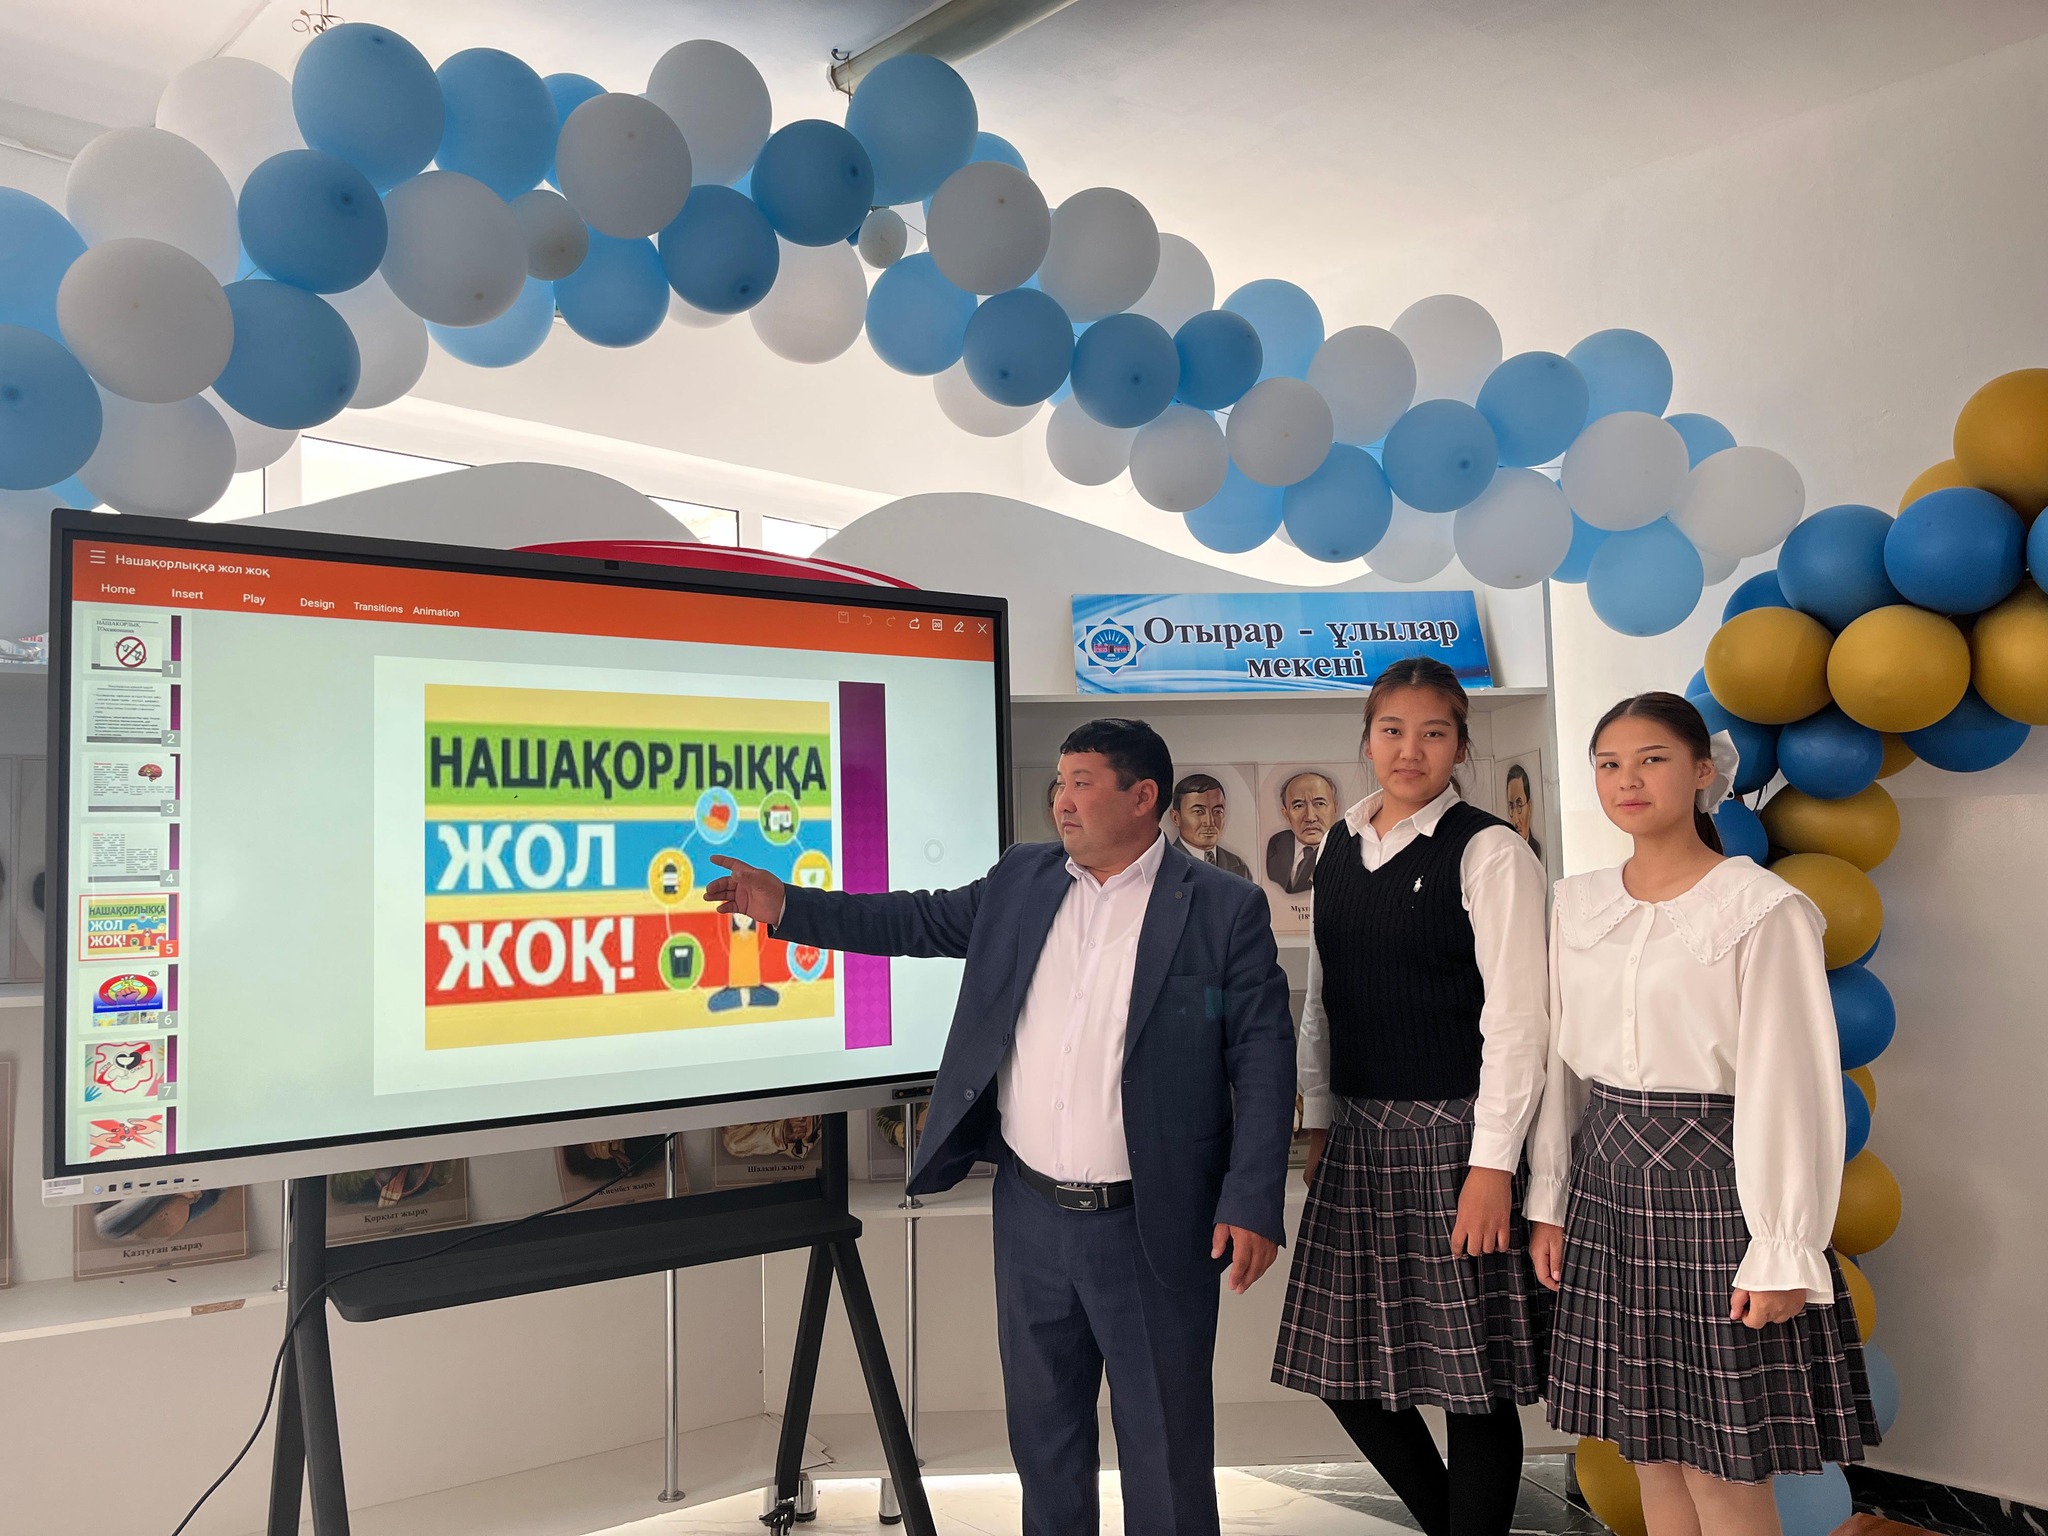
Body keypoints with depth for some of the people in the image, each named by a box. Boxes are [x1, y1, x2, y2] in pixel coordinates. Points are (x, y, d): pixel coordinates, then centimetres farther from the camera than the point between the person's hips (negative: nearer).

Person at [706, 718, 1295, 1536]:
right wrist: (788, 906, 7)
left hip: (1152, 1226, -4)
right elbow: (921, 920, 14)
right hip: (1030, 1213, 5)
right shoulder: (1021, 878, 5)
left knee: (1165, 1441, 9)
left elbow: (1264, 1061, -10)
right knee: (1041, 1425, 20)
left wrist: (1252, 1206, -15)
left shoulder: (1226, 908, -9)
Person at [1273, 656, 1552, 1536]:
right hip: (1359, 1133, 6)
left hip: (1452, 1133, -6)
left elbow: (1516, 1015, -11)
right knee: (1345, 1367, 11)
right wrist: (1319, 1124, 12)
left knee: (1473, 1376, 2)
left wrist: (1492, 1162, -15)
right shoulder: (1340, 847, 10)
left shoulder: (1487, 851, -8)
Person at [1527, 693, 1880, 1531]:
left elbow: (1791, 1085, -11)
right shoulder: (1577, 904, 6)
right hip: (1609, 1177, 5)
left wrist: (1783, 1249, -12)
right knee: (1648, 1446, 14)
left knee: (1724, 1460, 3)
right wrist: (1549, 1202, 10)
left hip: (1715, 1178, -5)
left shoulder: (1763, 909, -10)